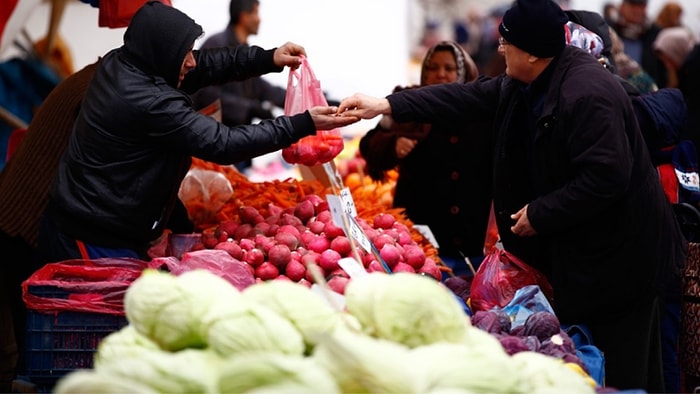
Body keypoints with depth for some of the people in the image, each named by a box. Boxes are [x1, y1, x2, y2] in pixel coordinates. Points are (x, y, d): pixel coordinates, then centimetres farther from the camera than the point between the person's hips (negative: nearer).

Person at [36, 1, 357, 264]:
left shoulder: (118, 64, 2)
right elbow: (223, 144, -23)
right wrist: (303, 125, -18)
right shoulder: (149, 103, -26)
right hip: (99, 243, -10)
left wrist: (267, 58, 4)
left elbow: (205, 65, 11)